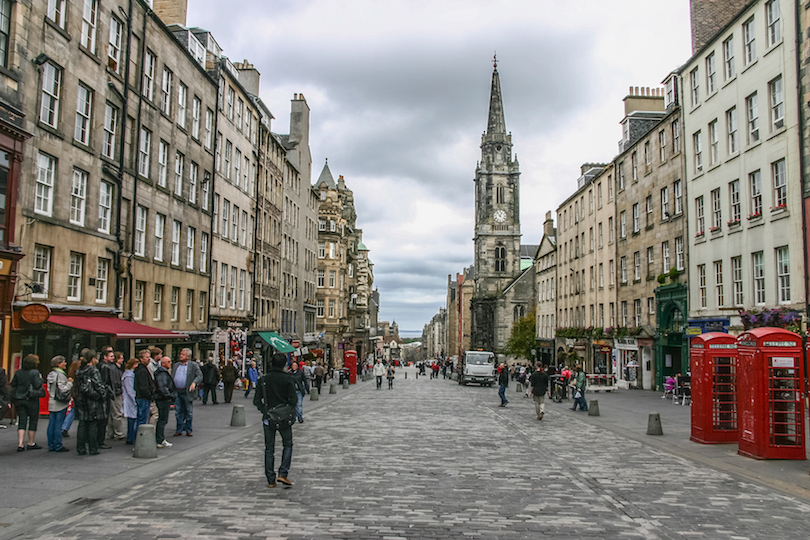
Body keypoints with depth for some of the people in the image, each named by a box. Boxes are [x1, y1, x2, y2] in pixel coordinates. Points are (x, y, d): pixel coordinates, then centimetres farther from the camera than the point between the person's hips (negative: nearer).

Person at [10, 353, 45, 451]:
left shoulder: (18, 373, 3)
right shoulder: (35, 372, -12)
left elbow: (13, 384, 9)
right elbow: (37, 385, -16)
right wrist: (40, 379, 1)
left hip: (19, 400, 5)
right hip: (32, 400, -4)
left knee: (22, 421, 6)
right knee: (33, 421, 8)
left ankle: (20, 444, -2)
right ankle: (31, 443, 14)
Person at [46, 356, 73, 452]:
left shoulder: (51, 374, 11)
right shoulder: (60, 375, -16)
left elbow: (49, 389, 16)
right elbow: (63, 390, -20)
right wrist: (70, 383, -8)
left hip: (52, 403, 8)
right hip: (60, 404, -8)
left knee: (51, 425, 9)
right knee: (58, 425, -3)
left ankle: (51, 446, 15)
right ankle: (58, 446, 1)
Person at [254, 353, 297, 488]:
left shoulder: (263, 379, -2)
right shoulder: (287, 379, -9)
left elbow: (256, 401, -3)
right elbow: (293, 400, -13)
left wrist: (264, 411, 11)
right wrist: (288, 408, 6)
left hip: (268, 418, 2)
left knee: (269, 449, 10)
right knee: (288, 445, 15)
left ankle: (270, 480, 11)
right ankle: (283, 473, 0)